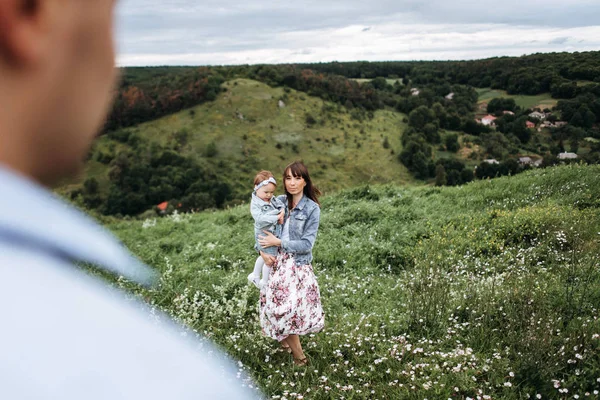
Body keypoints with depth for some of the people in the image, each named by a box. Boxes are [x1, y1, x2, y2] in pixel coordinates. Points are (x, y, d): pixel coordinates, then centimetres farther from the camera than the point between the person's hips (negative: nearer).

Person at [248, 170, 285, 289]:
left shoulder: (273, 199, 2)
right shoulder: (255, 204, -20)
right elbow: (260, 219, -32)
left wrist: (282, 212, -22)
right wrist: (276, 217, -31)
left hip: (275, 234, 8)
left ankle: (255, 276, 46)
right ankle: (265, 282, 28)